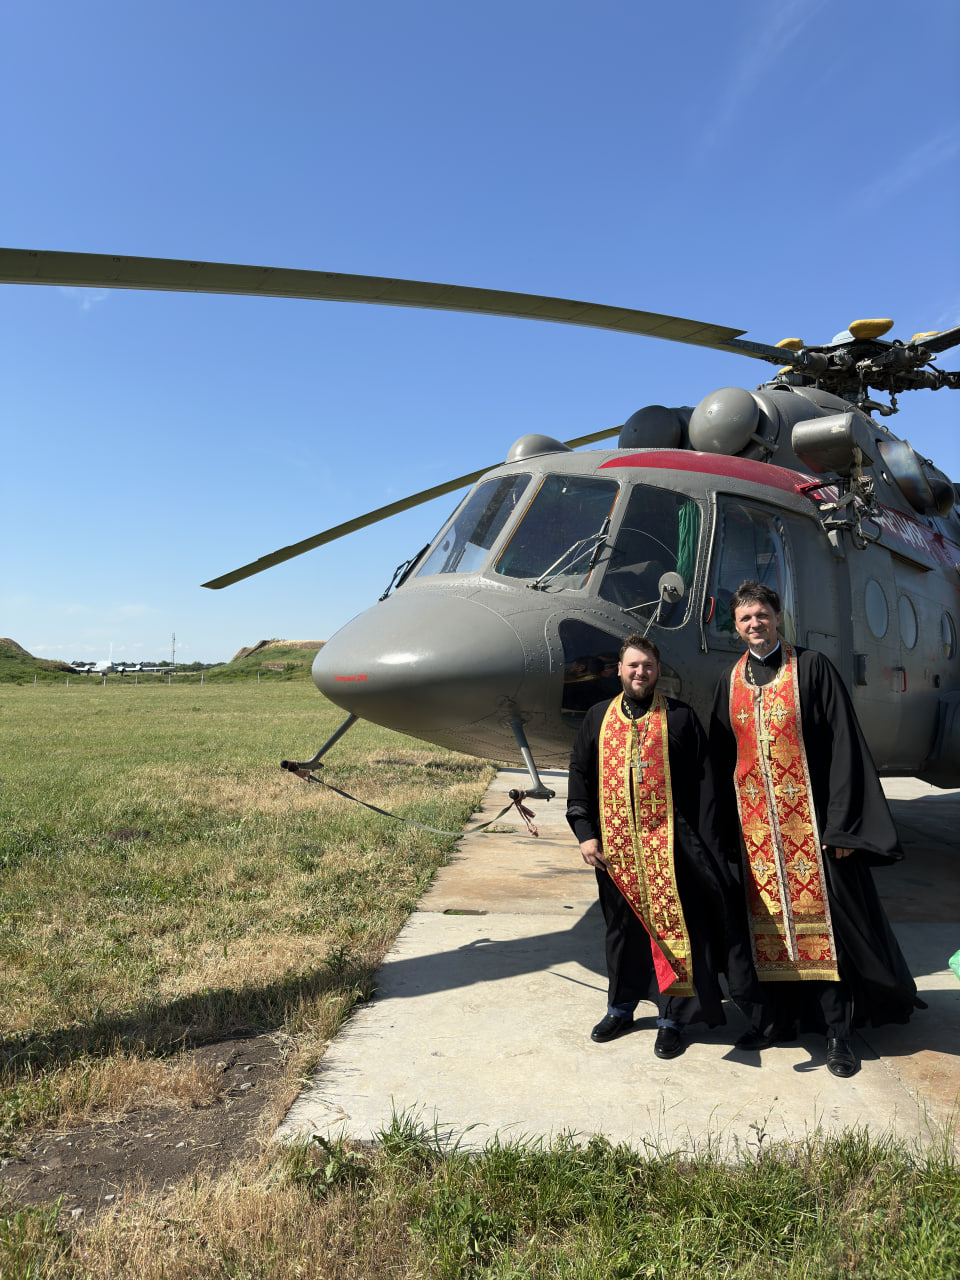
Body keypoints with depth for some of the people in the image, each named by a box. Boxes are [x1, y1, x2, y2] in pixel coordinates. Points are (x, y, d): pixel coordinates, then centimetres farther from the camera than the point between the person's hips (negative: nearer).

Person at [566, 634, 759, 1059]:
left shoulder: (681, 718, 0)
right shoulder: (597, 718, 8)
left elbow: (703, 784, -1)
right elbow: (580, 777, 9)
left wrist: (703, 844, -7)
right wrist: (585, 832, -1)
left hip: (668, 843, -2)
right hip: (614, 843, 3)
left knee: (671, 925, 3)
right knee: (622, 925, 14)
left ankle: (671, 1018, 19)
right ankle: (622, 1007, 32)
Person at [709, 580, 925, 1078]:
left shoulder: (811, 668, -4)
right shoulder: (731, 682, 9)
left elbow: (843, 746, -8)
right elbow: (721, 757, 12)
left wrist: (839, 823, -13)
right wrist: (725, 827, 8)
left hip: (809, 818, -4)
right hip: (754, 822, 4)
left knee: (823, 916, 1)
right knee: (766, 918, 9)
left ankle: (837, 1031, 14)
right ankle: (774, 1016, 23)